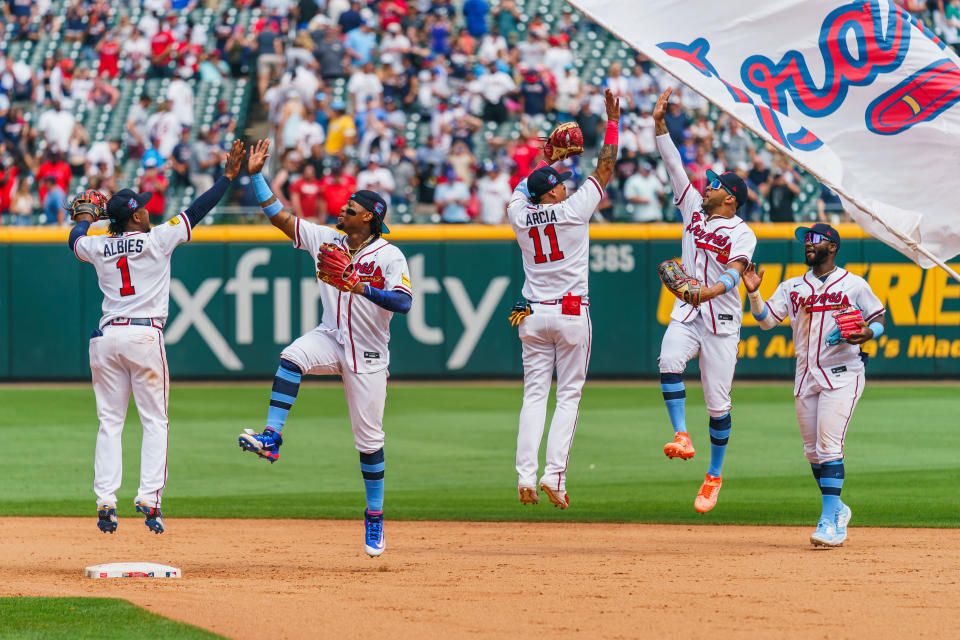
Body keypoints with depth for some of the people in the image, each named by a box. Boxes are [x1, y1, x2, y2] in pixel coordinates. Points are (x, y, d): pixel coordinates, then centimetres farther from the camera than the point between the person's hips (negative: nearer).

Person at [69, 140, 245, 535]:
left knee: (110, 422, 7)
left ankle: (105, 502, -1)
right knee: (154, 421, 3)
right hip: (145, 336, -4)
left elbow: (76, 238, 30)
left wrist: (84, 216, 49)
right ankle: (149, 498, -9)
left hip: (107, 337, 4)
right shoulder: (157, 240, -5)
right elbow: (196, 212, -3)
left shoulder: (99, 247, 7)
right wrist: (228, 177, 2)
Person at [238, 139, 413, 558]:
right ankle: (271, 437, -36)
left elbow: (403, 302, -22)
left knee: (368, 438, 2)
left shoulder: (389, 256, -10)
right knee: (291, 358, -32)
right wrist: (256, 176, -4)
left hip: (368, 354, -3)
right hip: (330, 338, 3)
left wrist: (362, 289, -32)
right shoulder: (326, 240, 3)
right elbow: (278, 216, 3)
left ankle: (375, 517, 15)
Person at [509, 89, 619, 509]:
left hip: (533, 315, 4)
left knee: (534, 394, 5)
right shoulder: (573, 209, -9)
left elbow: (524, 186, 25)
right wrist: (612, 123, 8)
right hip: (571, 313, -4)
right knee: (568, 395, 0)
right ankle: (554, 474, -11)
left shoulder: (520, 214, 1)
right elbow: (604, 169, 0)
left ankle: (525, 474, -6)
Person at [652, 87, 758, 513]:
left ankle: (714, 476, 12)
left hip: (722, 321, -4)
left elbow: (735, 270, -23)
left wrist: (714, 289, -43)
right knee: (669, 363, -29)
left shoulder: (742, 234, -5)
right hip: (686, 316, 4)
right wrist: (660, 125, 5)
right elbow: (674, 167, 11)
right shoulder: (694, 210, 11)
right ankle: (681, 437, -30)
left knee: (718, 403, 0)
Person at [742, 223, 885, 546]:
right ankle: (837, 510, 25)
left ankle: (830, 522, -19)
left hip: (842, 375, -5)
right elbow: (766, 320, 4)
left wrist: (868, 333, -13)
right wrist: (753, 293, -12)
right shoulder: (791, 287, 13)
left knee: (828, 445, -16)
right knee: (813, 451, 7)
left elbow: (879, 319, 8)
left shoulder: (854, 285, 3)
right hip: (806, 377, 5)